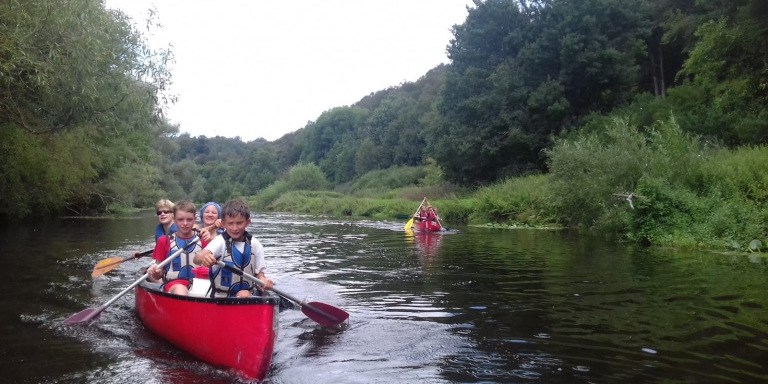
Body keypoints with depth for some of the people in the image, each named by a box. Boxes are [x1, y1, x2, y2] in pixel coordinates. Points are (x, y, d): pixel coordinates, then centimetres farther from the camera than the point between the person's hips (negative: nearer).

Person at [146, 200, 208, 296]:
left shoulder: (203, 240, 9)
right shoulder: (164, 241, 7)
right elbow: (159, 273, 7)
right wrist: (155, 272, -15)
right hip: (173, 283, -1)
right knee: (180, 290, -37)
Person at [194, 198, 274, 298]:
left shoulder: (255, 245, 1)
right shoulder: (220, 241, -8)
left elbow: (258, 273, 6)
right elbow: (196, 259, -25)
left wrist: (262, 279, -18)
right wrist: (203, 258, -49)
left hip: (247, 296, 2)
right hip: (219, 297, -2)